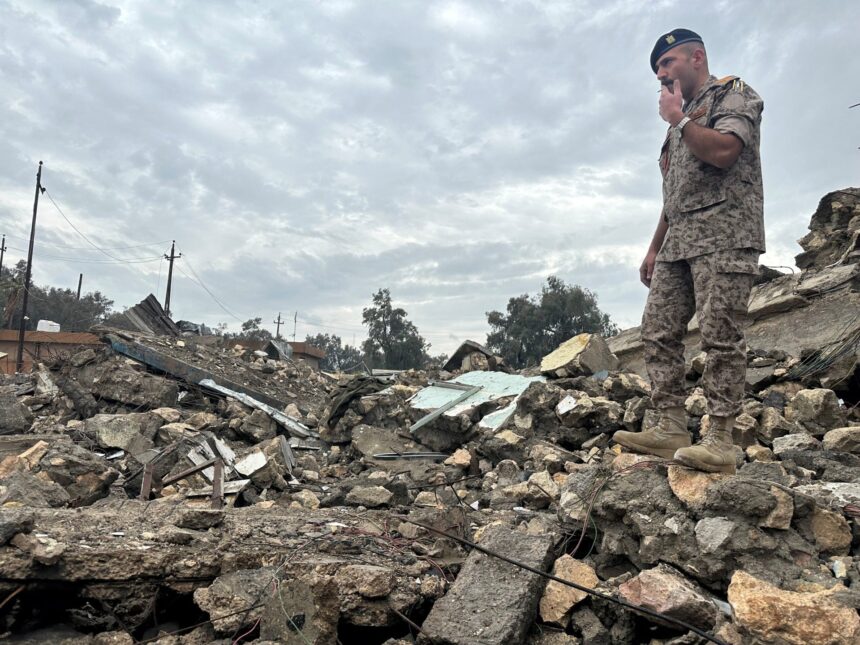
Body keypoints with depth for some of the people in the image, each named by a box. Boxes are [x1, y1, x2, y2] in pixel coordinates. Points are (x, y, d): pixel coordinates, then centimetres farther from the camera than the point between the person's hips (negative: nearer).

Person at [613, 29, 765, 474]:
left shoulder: (734, 94, 5)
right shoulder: (681, 121, 27)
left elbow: (723, 151, -16)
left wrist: (678, 118, -4)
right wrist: (654, 248, 19)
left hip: (724, 235, -8)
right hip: (678, 241, 8)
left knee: (720, 336, -12)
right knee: (658, 331, -1)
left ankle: (720, 441, -10)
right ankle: (670, 428, 1)